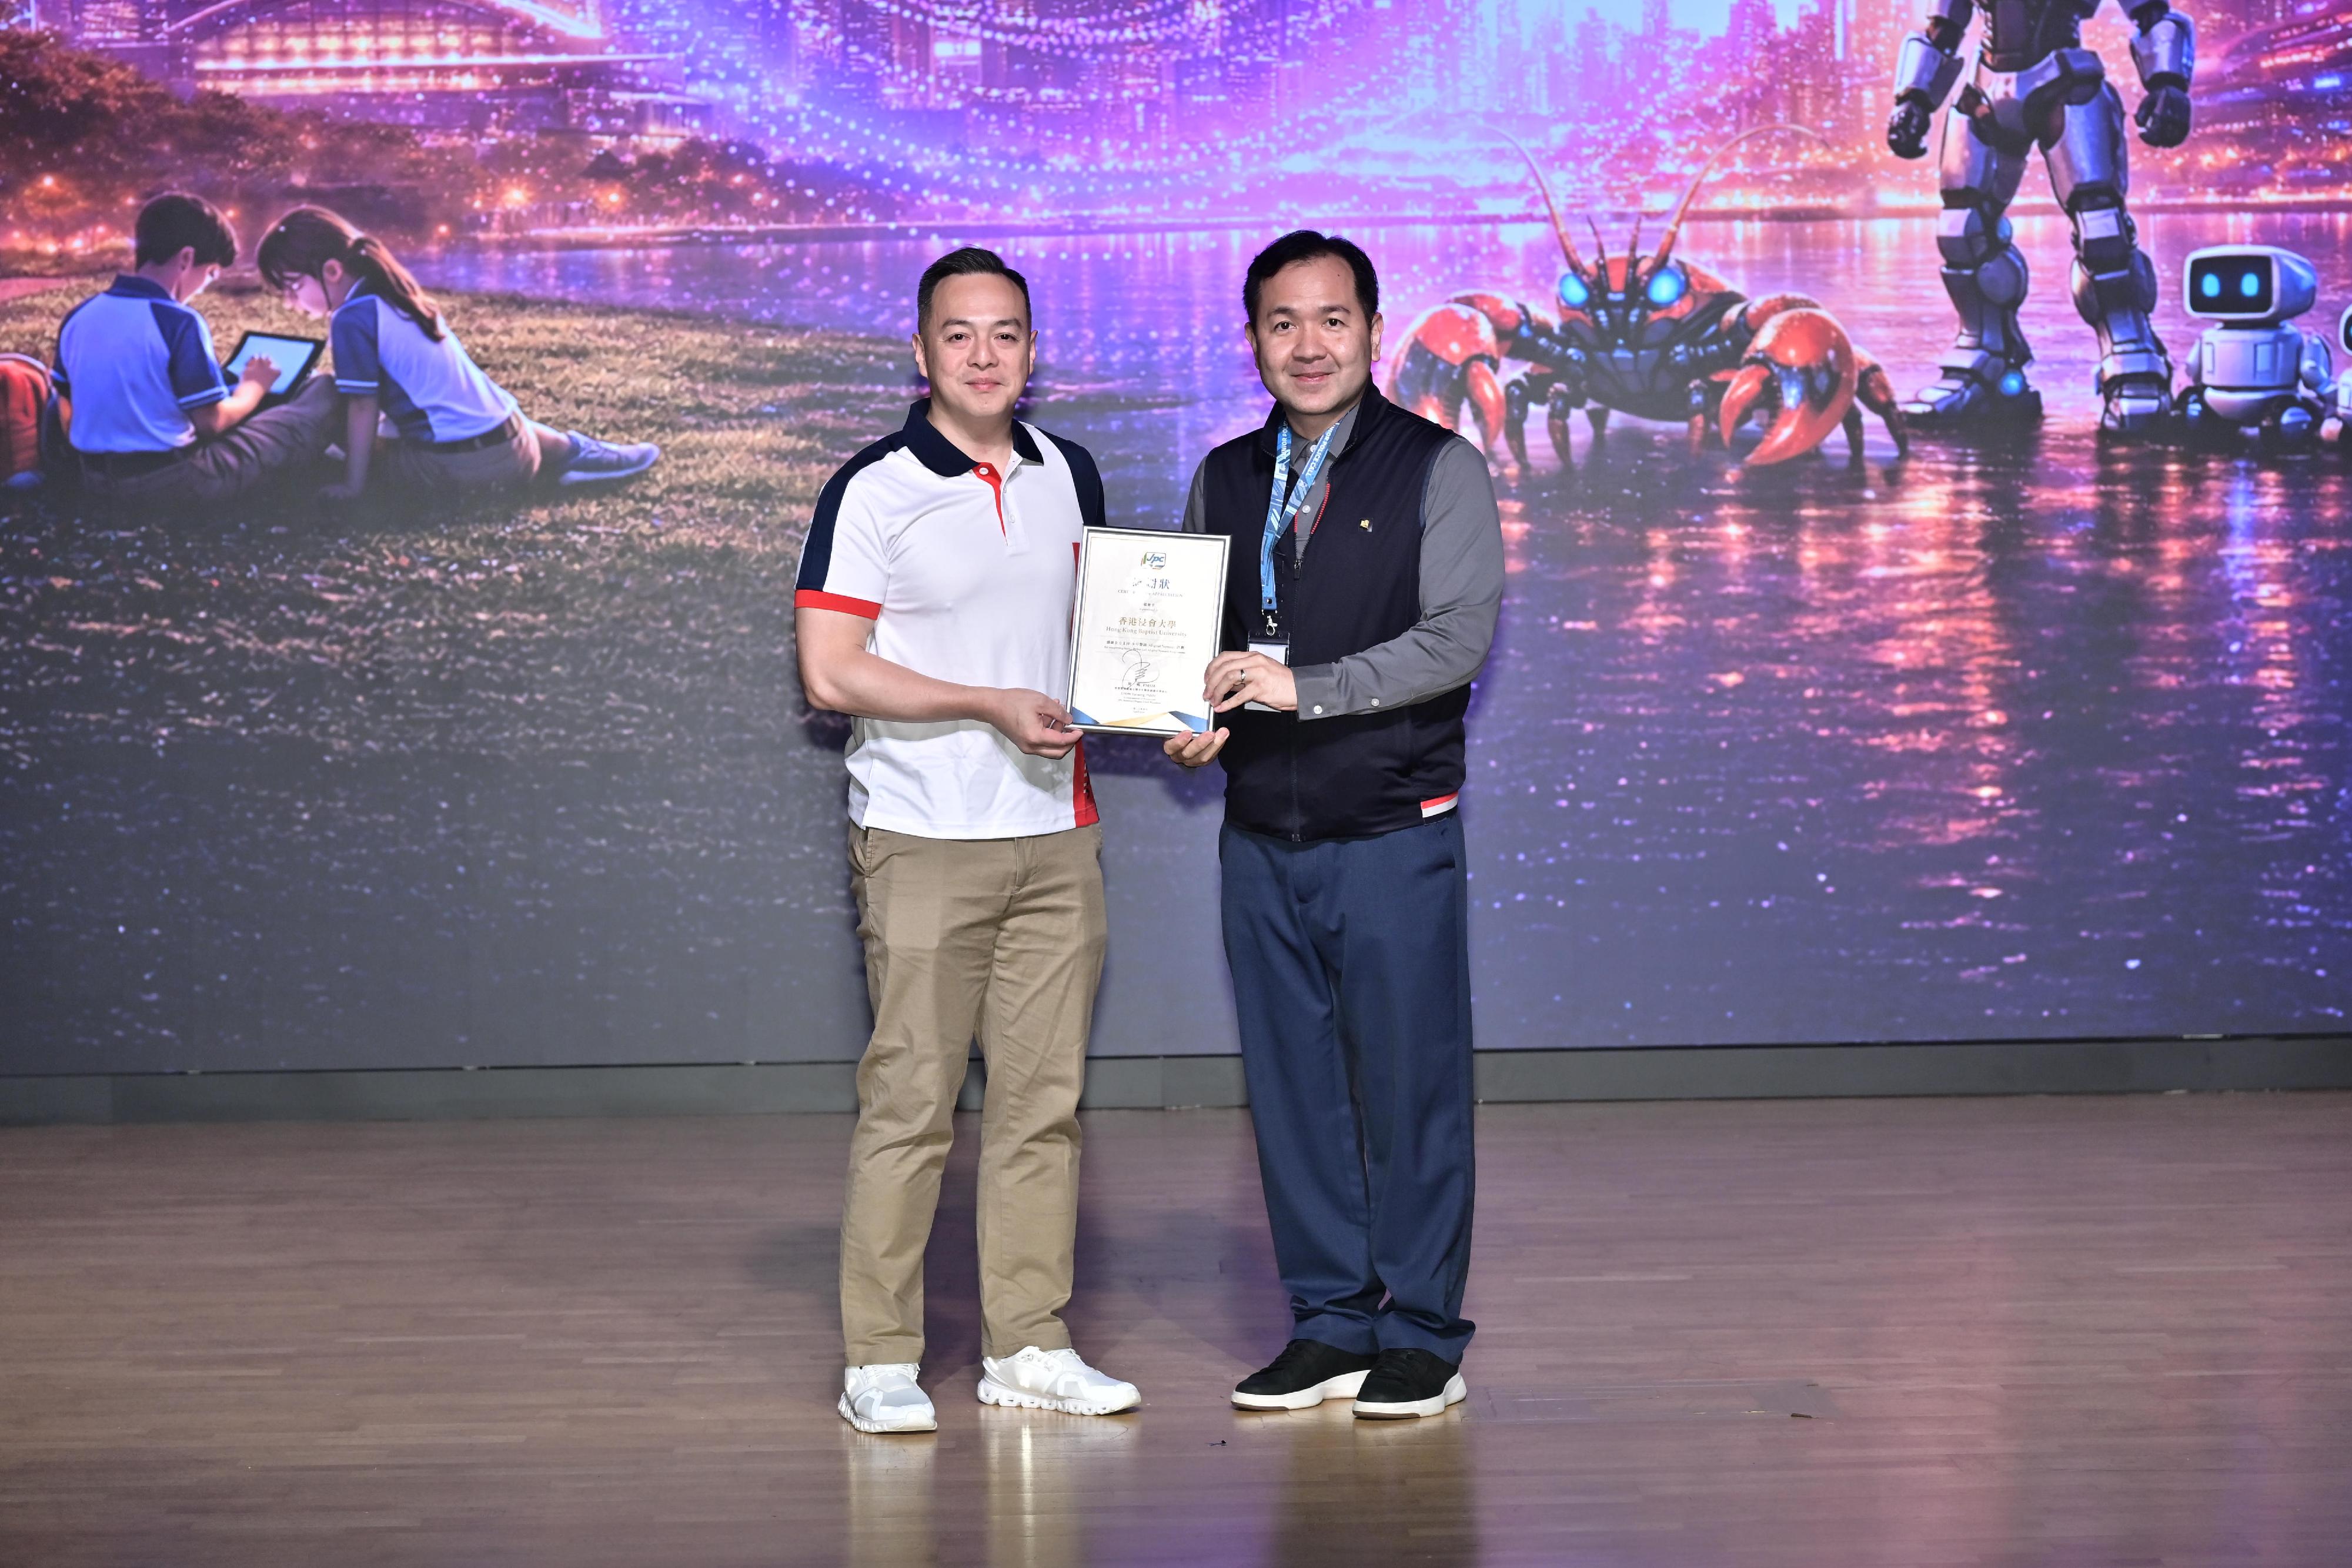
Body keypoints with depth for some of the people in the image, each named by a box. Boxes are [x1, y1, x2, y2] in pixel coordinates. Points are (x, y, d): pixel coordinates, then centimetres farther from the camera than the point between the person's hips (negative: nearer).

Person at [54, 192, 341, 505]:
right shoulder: (180, 323, -17)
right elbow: (212, 421, -12)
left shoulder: (76, 320, 3)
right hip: (175, 483, -7)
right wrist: (254, 388, 8)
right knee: (324, 394, 1)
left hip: (98, 482, 8)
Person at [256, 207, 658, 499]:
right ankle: (566, 450, 12)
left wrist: (352, 485, -10)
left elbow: (362, 407, -13)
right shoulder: (392, 294, 15)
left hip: (458, 467, -9)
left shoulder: (353, 318, -12)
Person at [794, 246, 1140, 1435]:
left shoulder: (1069, 476, 12)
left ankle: (1027, 1344, 16)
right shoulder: (873, 491, -6)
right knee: (908, 1101, -3)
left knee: (1043, 1098, 7)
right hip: (924, 841, -5)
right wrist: (993, 704, -14)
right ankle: (880, 1360, 5)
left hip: (1055, 838, 5)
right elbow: (830, 670, -11)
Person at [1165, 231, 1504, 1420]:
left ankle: (1421, 1336, 11)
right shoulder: (1223, 480, 13)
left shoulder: (1439, 469, -1)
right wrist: (1194, 721, -4)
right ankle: (1331, 1324, 19)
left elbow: (1458, 638, -11)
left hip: (1394, 830, -4)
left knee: (1409, 1084, 0)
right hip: (1261, 832, 5)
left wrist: (1304, 687, -20)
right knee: (1292, 1086, 8)